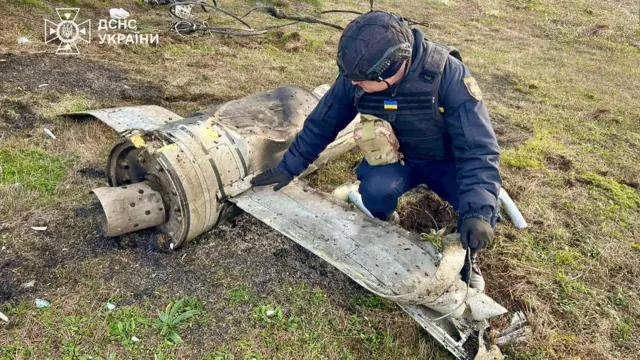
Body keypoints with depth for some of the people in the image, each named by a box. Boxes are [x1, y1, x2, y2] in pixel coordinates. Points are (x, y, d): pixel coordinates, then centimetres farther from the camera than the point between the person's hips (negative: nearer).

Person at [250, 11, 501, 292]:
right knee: (375, 189, -31)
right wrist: (289, 167, -1)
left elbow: (478, 146, -33)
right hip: (395, 156, 2)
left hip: (446, 161, -2)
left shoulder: (448, 74, -32)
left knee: (482, 211, -28)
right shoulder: (355, 78, -21)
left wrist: (477, 211, -45)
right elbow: (322, 124, -5)